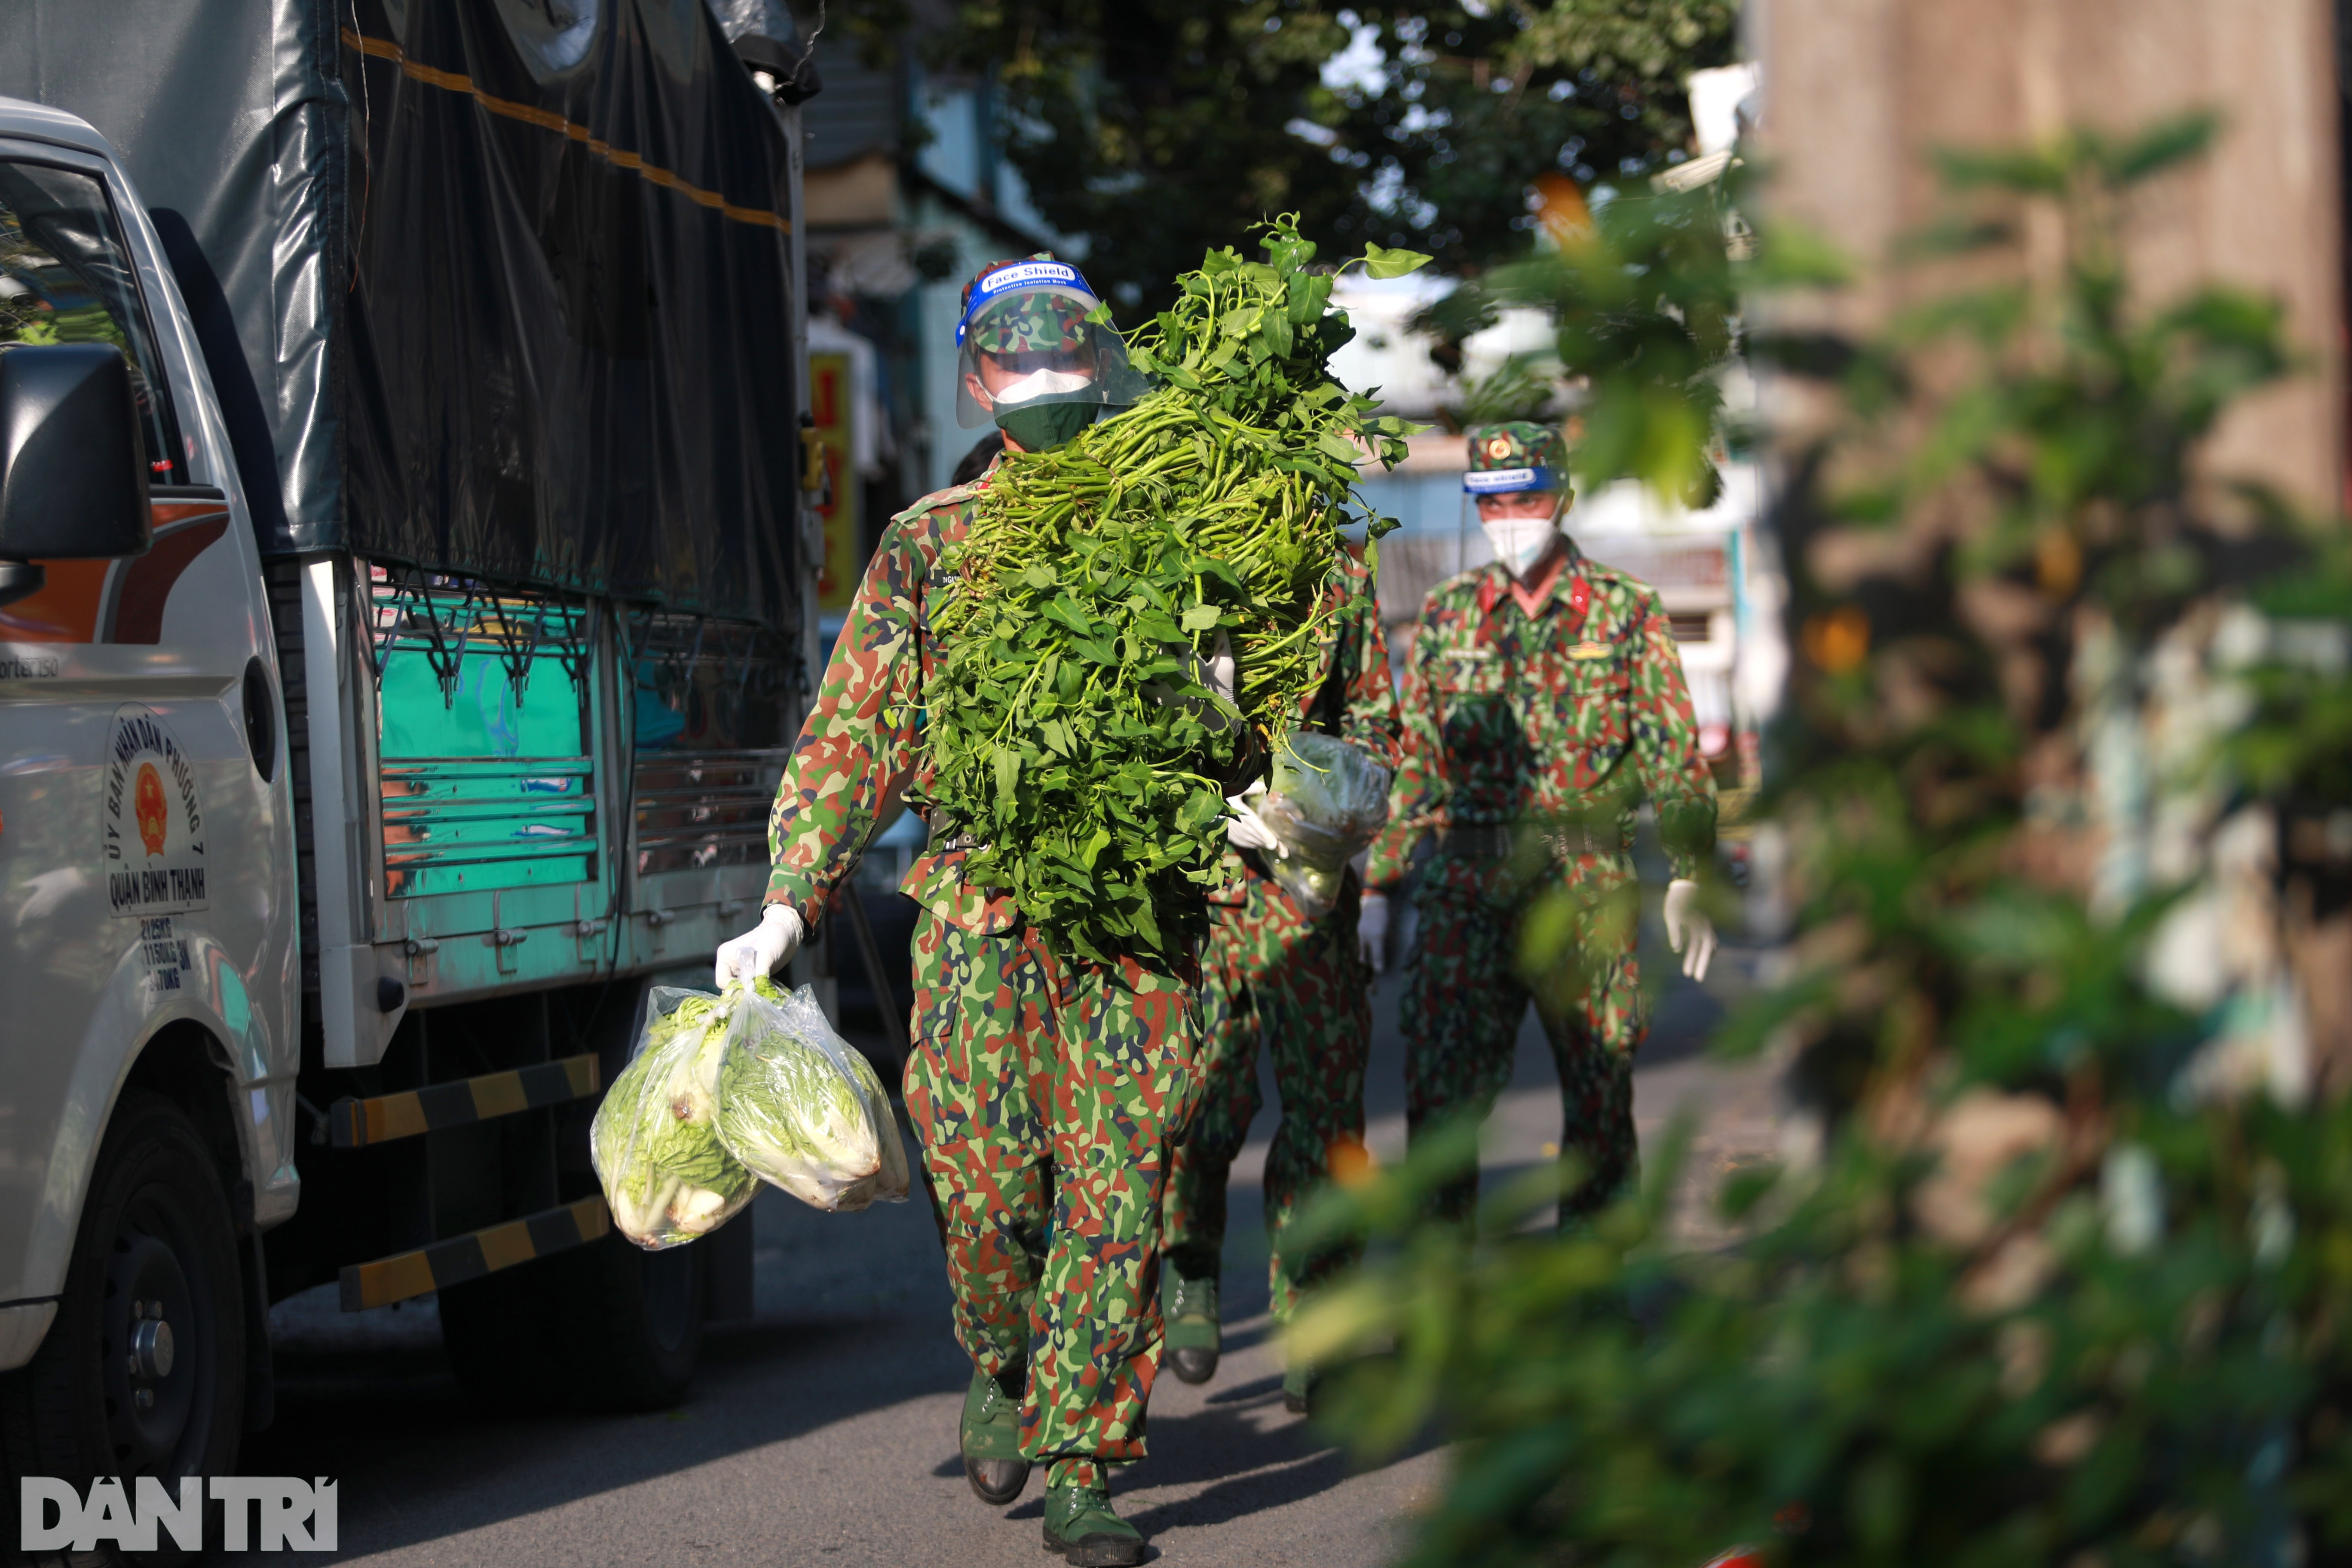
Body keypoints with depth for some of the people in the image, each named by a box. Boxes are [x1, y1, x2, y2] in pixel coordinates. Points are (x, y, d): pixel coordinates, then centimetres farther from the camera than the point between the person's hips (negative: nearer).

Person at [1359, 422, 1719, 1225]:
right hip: (1467, 887, 1)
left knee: (1599, 1099, 5)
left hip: (1587, 893, -1)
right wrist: (1377, 884, 8)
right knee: (1438, 1084, -9)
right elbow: (1410, 759, 13)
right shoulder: (1447, 614, 10)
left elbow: (1675, 755, 2)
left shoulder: (1625, 612, 3)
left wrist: (1689, 879, -6)